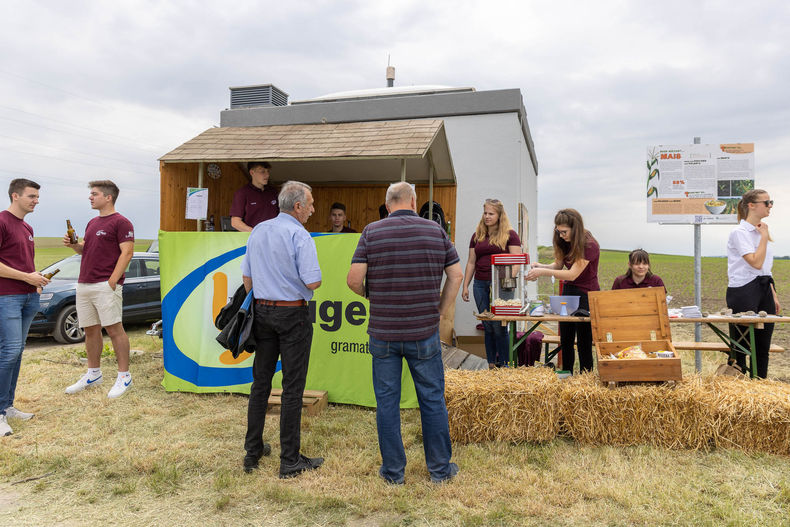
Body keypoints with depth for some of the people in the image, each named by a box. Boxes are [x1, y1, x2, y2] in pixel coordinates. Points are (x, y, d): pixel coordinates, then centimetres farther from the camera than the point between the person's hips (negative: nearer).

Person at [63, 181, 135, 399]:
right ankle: (93, 374, 25)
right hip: (84, 284, 9)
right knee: (90, 330, 13)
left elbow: (127, 253, -14)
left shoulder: (121, 223, -7)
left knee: (114, 329, -6)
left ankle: (124, 376, 1)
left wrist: (112, 281, -19)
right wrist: (73, 244, 6)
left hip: (106, 285, -8)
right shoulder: (92, 223, 20)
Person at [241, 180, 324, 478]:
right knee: (293, 387, 0)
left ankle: (253, 452, 24)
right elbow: (313, 282, -19)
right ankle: (290, 461, 8)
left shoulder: (257, 231, 9)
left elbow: (246, 277, 14)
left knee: (261, 382, 14)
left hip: (262, 311, 7)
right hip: (293, 314, -6)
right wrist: (315, 279, 3)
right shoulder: (299, 236, -13)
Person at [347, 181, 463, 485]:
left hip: (383, 332, 0)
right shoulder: (435, 231, 2)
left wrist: (369, 294, 10)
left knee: (387, 401, 10)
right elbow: (456, 275, 3)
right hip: (424, 333, 1)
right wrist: (440, 311, 10)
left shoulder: (371, 233, -3)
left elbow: (354, 279, -10)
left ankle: (393, 471, 20)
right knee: (432, 400, 12)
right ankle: (440, 468, 24)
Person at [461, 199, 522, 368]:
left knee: (499, 327, -5)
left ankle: (504, 365, 7)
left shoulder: (509, 235, 1)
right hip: (480, 284, 4)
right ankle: (491, 364, 16)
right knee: (487, 327, 8)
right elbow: (471, 262, 16)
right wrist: (465, 286, 11)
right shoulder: (477, 236, 14)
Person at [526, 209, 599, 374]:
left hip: (586, 295, -7)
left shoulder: (589, 246, -21)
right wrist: (541, 266, -11)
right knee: (565, 341, 12)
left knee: (584, 343, -1)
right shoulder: (565, 242, 2)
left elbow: (572, 274, -25)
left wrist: (543, 272, -27)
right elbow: (558, 265, 8)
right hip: (568, 292, 7)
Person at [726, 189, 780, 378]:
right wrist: (764, 236, -11)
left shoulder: (762, 231, 15)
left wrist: (773, 295, 17)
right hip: (744, 291, -8)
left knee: (763, 347, 10)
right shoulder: (740, 232, -10)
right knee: (741, 346, -2)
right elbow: (756, 263, -20)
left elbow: (766, 269, 19)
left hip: (764, 291, 8)